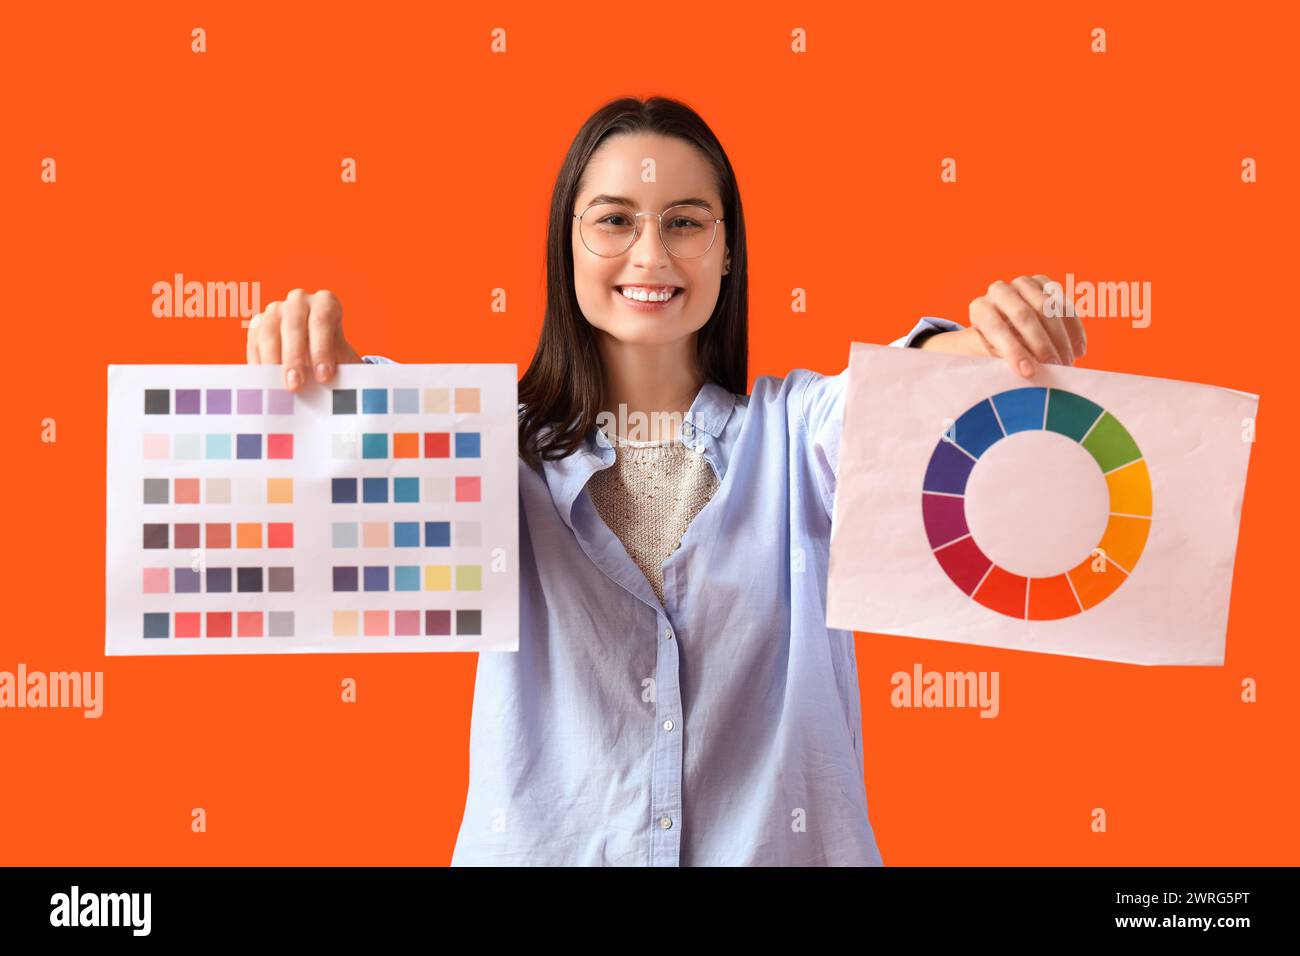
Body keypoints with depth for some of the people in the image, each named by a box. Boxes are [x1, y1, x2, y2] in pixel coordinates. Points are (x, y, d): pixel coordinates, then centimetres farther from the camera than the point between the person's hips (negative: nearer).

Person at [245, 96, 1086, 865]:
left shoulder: (800, 425, 0)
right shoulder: (507, 443, 0)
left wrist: (987, 347, -42)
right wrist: (321, 362, -41)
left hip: (778, 843, 0)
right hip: (542, 844, 0)